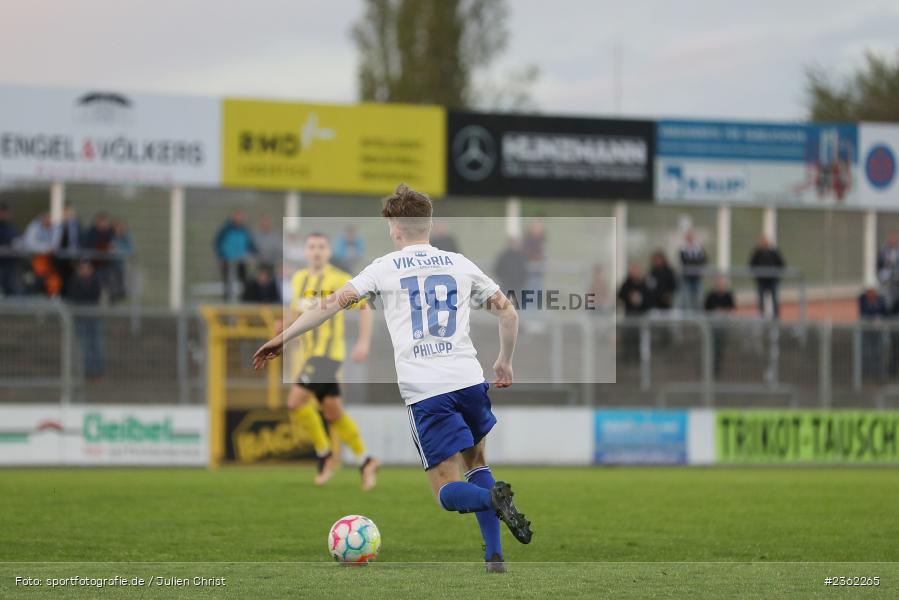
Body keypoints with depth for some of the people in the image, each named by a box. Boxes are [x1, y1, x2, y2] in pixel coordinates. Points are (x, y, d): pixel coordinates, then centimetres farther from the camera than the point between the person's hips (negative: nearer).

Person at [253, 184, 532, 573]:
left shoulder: (386, 267, 7)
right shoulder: (460, 265, 14)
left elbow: (333, 303, 0)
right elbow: (508, 313, 16)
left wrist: (283, 337, 7)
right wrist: (504, 362, 31)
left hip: (424, 391, -3)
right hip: (469, 379, 3)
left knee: (448, 493, 3)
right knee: (475, 462, 25)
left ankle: (493, 497, -31)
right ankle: (494, 554, 10)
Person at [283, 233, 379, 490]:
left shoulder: (339, 279, -6)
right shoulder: (299, 279, 13)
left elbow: (364, 307, -3)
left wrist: (364, 342, -12)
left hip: (328, 353, -7)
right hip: (308, 353, 7)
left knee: (296, 401, -18)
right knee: (333, 412, 8)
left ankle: (324, 453, -3)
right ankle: (365, 461, 19)